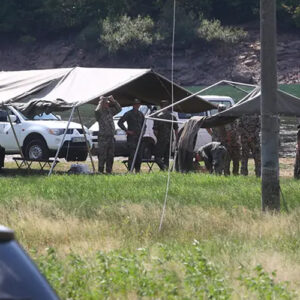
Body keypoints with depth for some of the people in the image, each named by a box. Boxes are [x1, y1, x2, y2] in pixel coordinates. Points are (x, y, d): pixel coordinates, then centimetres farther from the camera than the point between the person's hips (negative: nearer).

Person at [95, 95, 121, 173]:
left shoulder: (110, 111, 14)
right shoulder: (100, 112, -6)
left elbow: (119, 109, 20)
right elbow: (97, 111, -29)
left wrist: (113, 101, 7)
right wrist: (101, 102, -16)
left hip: (111, 137, 7)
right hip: (103, 137, -7)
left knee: (110, 156, 9)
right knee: (102, 156, -8)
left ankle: (109, 171, 15)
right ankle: (100, 171, -4)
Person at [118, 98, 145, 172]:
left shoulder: (141, 114, 16)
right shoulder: (128, 114, -3)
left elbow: (143, 124, 28)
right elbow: (120, 122, -8)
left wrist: (142, 132, 12)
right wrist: (126, 130, -11)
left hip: (139, 137, 6)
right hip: (131, 137, -6)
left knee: (139, 155, 6)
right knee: (132, 154, -12)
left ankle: (137, 170, 15)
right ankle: (130, 170, -11)